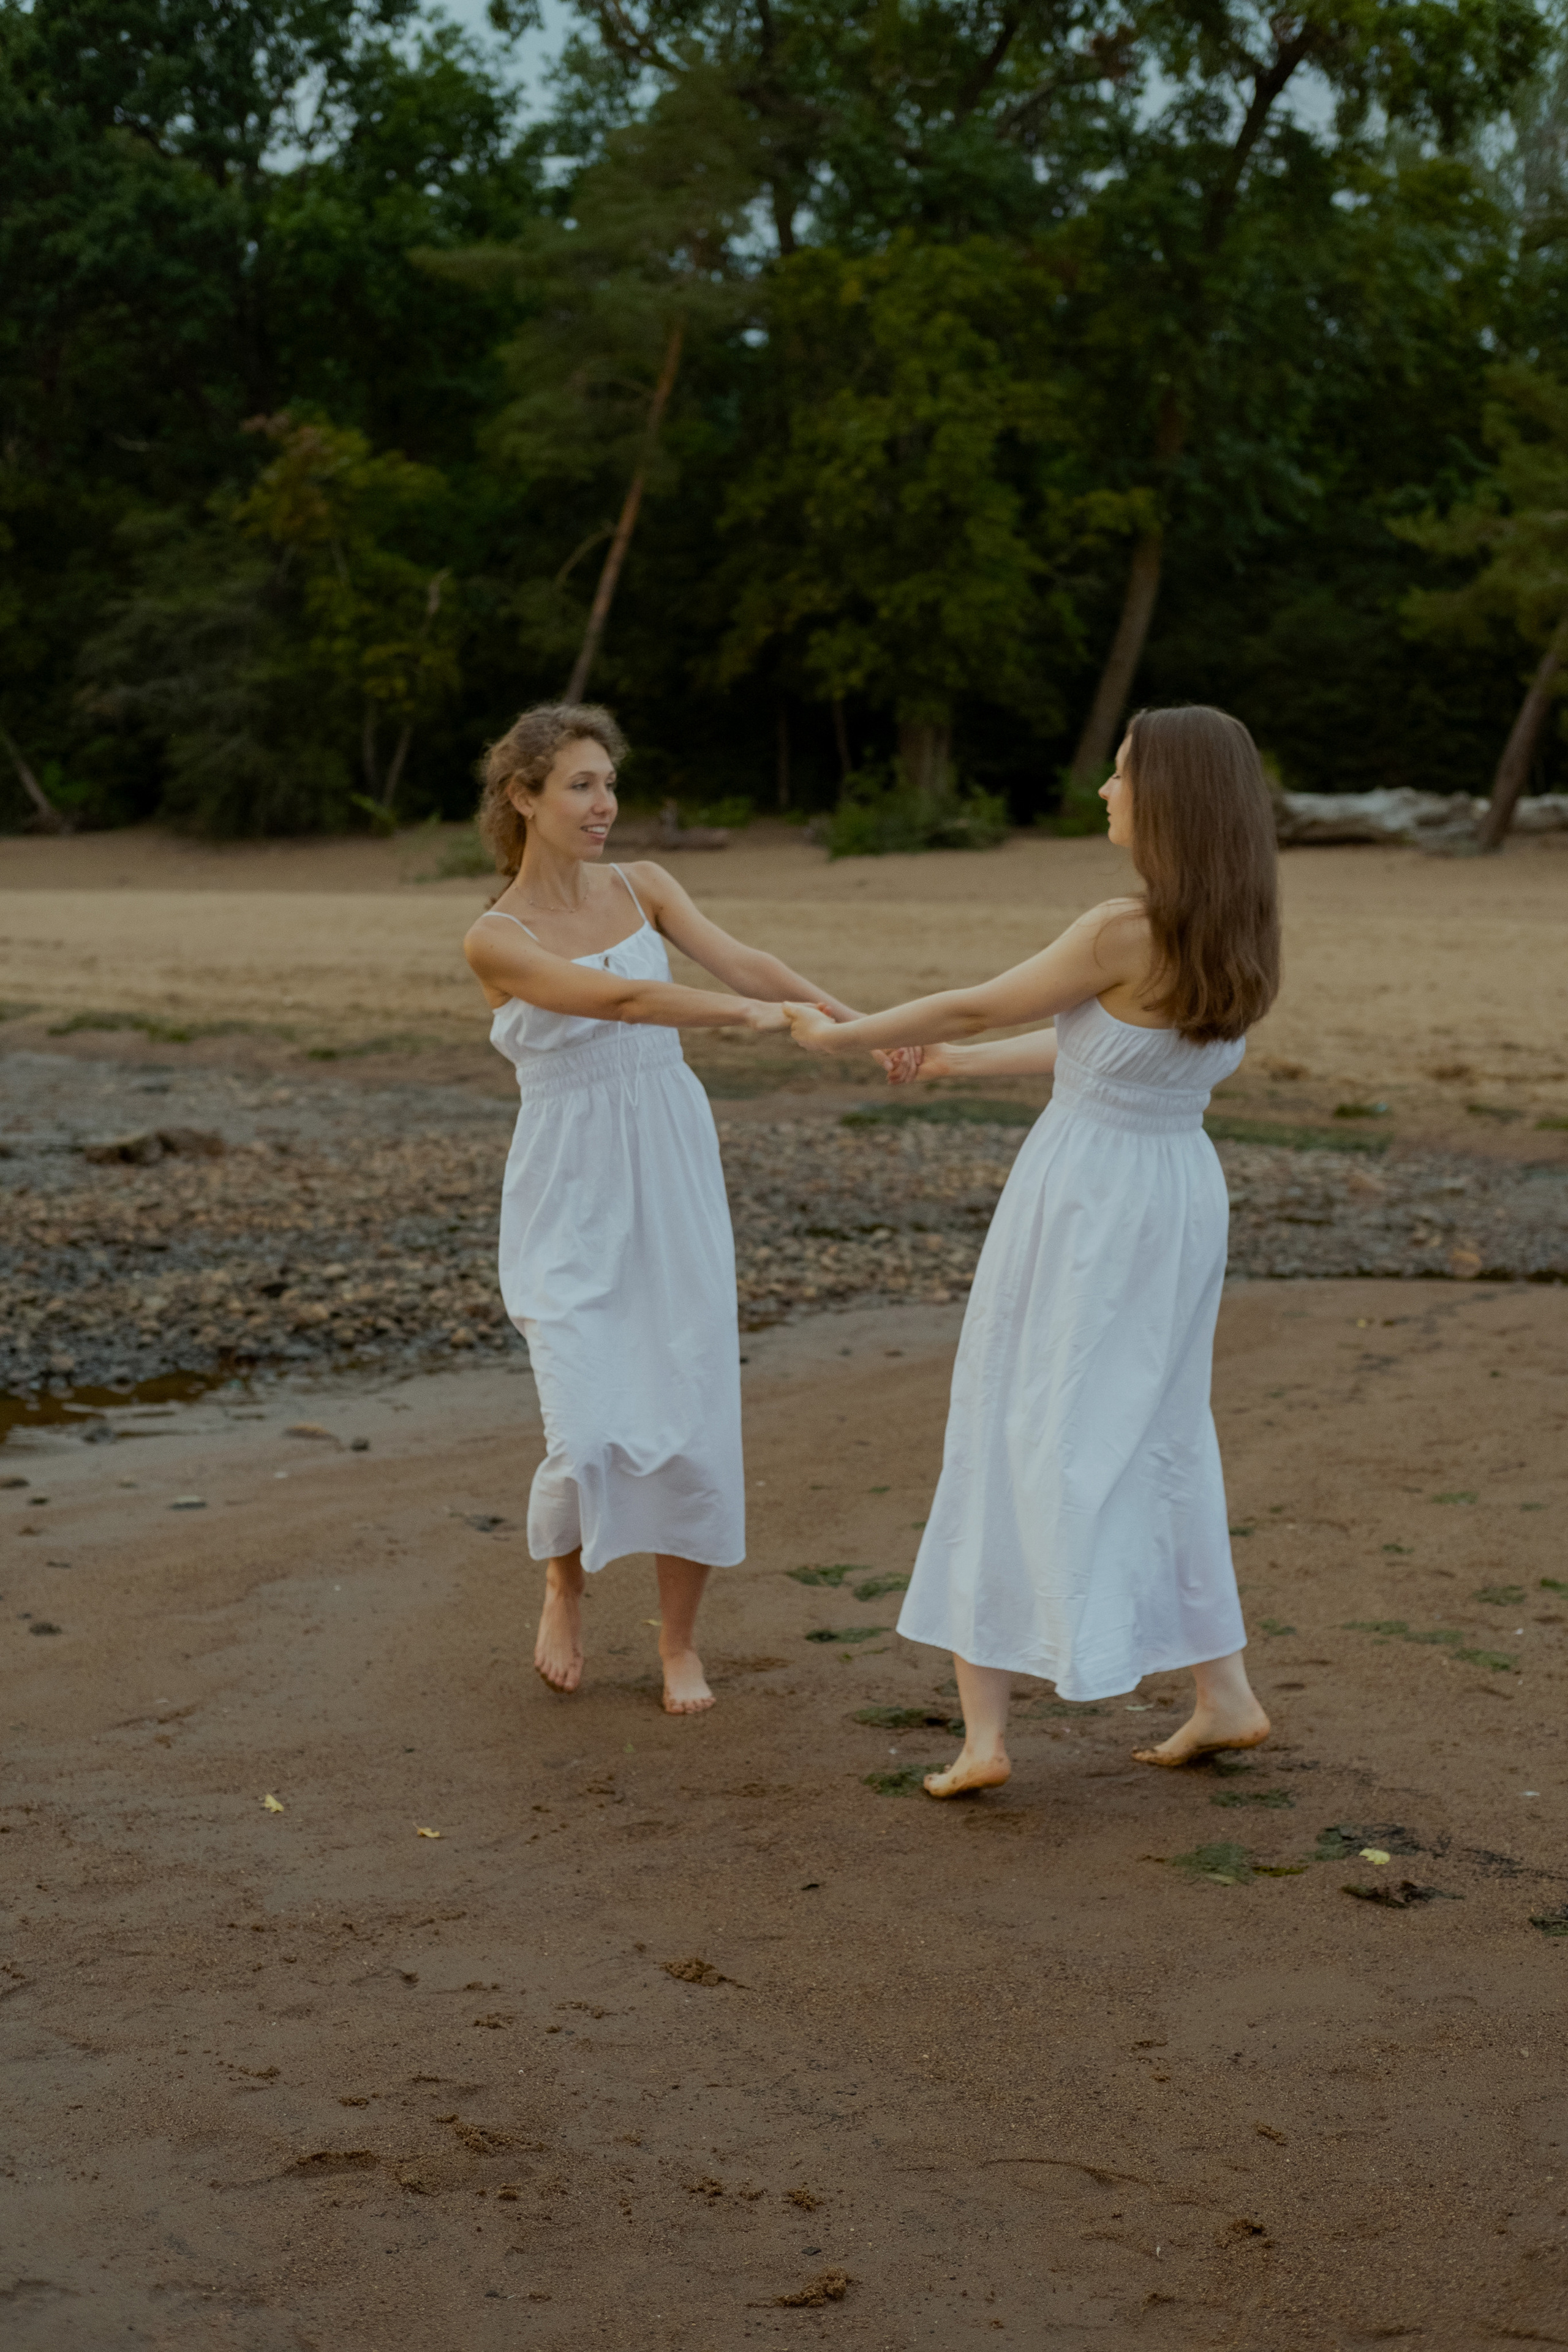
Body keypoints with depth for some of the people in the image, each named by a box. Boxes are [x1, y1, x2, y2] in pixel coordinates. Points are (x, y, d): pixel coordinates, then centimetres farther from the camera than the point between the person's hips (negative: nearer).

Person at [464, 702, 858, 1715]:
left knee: (693, 1424, 0)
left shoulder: (643, 887, 6)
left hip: (674, 1182, 3)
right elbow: (618, 999, -23)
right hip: (571, 1196, -3)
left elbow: (743, 961, -8)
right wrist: (748, 1015, -36)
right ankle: (565, 1587, 22)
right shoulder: (495, 940, -7)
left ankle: (682, 1641, 19)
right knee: (589, 1434, -11)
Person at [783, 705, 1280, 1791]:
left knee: (1012, 1445, 2)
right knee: (1154, 1441, 19)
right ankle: (1223, 1693, 19)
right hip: (1181, 1196, 7)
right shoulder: (1249, 939, 2)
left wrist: (840, 1035, 8)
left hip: (1079, 1207, -7)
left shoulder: (1122, 933, -22)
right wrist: (957, 1065, 23)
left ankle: (985, 1731, 1)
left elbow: (975, 1006, -9)